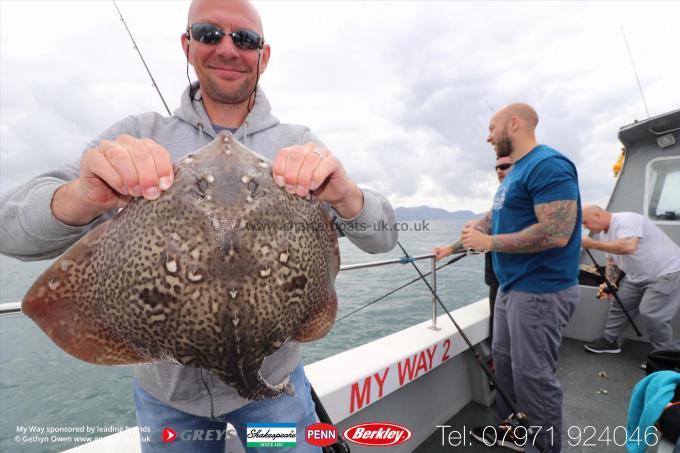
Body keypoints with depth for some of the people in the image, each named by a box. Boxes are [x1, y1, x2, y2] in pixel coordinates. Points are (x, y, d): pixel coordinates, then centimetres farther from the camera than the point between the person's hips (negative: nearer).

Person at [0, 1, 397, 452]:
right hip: (164, 384, 2)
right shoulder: (140, 134, -5)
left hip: (271, 378, 0)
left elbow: (382, 240, -14)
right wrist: (81, 199, -35)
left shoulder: (298, 143, -7)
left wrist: (346, 195, -36)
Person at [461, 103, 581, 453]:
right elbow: (493, 220, 19)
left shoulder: (548, 165, -17)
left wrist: (489, 243, -19)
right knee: (504, 363, 19)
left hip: (541, 292, -10)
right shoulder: (514, 172, 14)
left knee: (534, 376, 3)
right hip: (511, 288, 10)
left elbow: (556, 233, -25)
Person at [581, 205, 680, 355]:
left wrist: (592, 244, -34)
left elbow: (627, 247, -41)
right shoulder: (604, 233, 4)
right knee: (619, 304, 9)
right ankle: (609, 341, 21)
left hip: (666, 272, -9)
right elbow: (611, 260, 13)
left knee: (650, 313, -14)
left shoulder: (626, 220, -25)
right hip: (638, 276, 9)